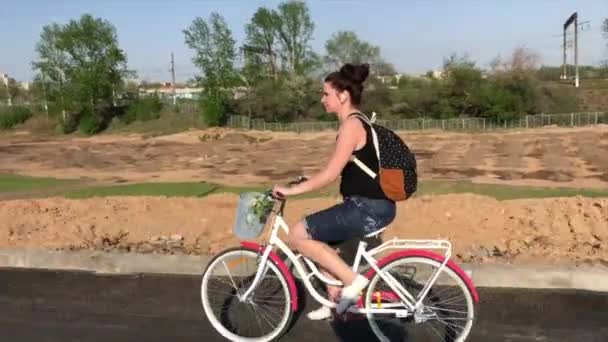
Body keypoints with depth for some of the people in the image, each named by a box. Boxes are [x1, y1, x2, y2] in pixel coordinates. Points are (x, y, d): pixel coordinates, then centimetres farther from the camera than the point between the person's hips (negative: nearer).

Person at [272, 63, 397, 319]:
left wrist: (291, 190, -14)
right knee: (320, 242, 22)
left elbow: (331, 174, -21)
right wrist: (303, 183, 19)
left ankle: (353, 280, -1)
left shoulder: (351, 124, -16)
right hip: (370, 206, 10)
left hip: (369, 209, -10)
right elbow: (338, 172, 19)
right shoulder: (356, 123, 14)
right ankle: (337, 302, 32)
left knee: (297, 236, -7)